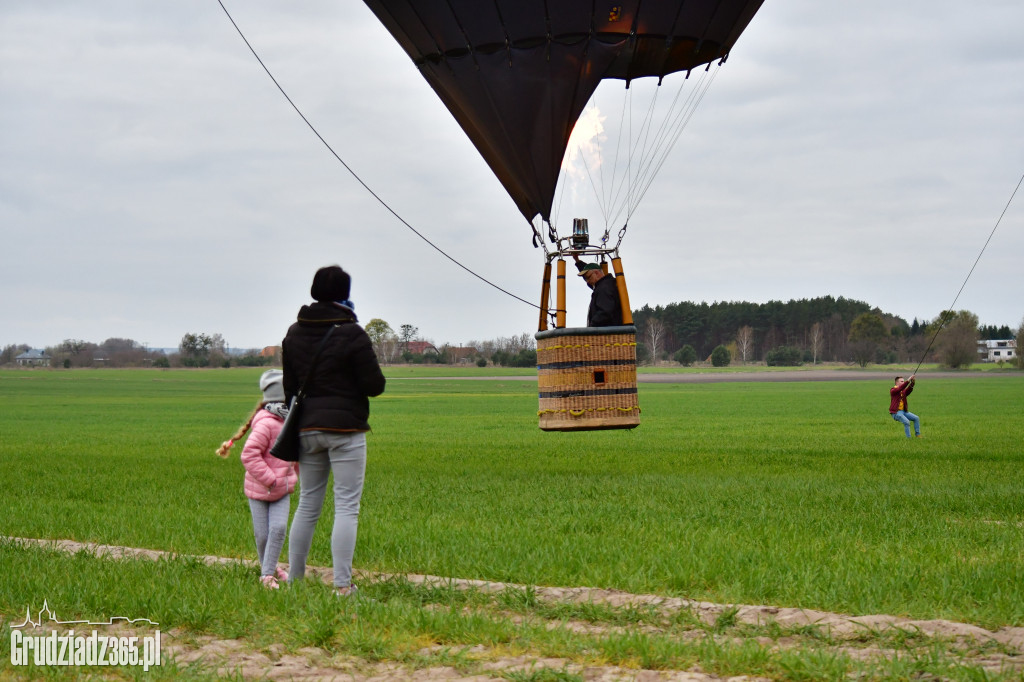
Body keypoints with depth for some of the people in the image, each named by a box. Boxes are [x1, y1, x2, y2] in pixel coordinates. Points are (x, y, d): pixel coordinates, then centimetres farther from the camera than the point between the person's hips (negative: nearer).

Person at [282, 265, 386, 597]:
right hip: (345, 429, -6)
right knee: (346, 507, -3)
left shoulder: (293, 334, 8)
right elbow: (374, 385, -11)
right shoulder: (351, 334, -11)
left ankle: (294, 579, 16)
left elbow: (289, 387, 13)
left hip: (308, 429, 6)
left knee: (307, 505, 14)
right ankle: (342, 585, -8)